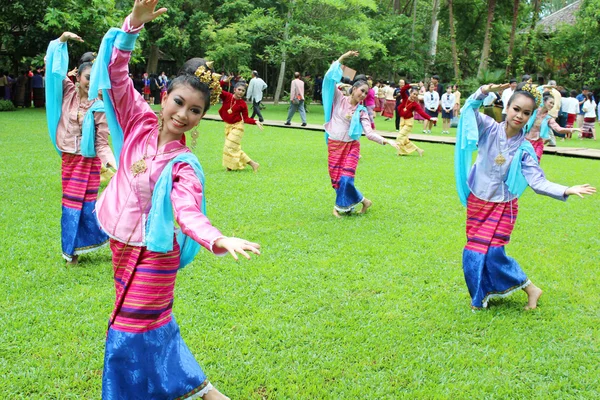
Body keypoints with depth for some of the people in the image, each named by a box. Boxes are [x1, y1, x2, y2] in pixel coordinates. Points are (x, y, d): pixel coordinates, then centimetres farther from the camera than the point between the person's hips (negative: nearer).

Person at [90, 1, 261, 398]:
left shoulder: (184, 165, -18)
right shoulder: (140, 122, -6)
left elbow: (188, 212, -31)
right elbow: (116, 74, -11)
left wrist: (219, 239, -52)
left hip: (151, 254, -6)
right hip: (123, 245, 6)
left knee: (132, 336, 2)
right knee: (155, 327, 20)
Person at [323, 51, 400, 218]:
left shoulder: (361, 111, 2)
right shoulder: (339, 99, 0)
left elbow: (369, 133, -5)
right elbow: (330, 78, -8)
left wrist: (387, 141, -19)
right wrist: (342, 58, -10)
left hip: (351, 146, 0)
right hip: (334, 145, 0)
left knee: (345, 179, -14)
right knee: (336, 179, 1)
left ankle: (340, 207, 8)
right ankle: (362, 201, 18)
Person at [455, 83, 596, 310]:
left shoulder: (524, 149, -9)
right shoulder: (489, 129, -9)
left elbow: (538, 182, -14)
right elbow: (469, 110, -22)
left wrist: (567, 191, -28)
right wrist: (486, 91, -39)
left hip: (503, 206, -2)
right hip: (477, 202, 2)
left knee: (492, 253, -8)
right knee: (475, 253, 7)